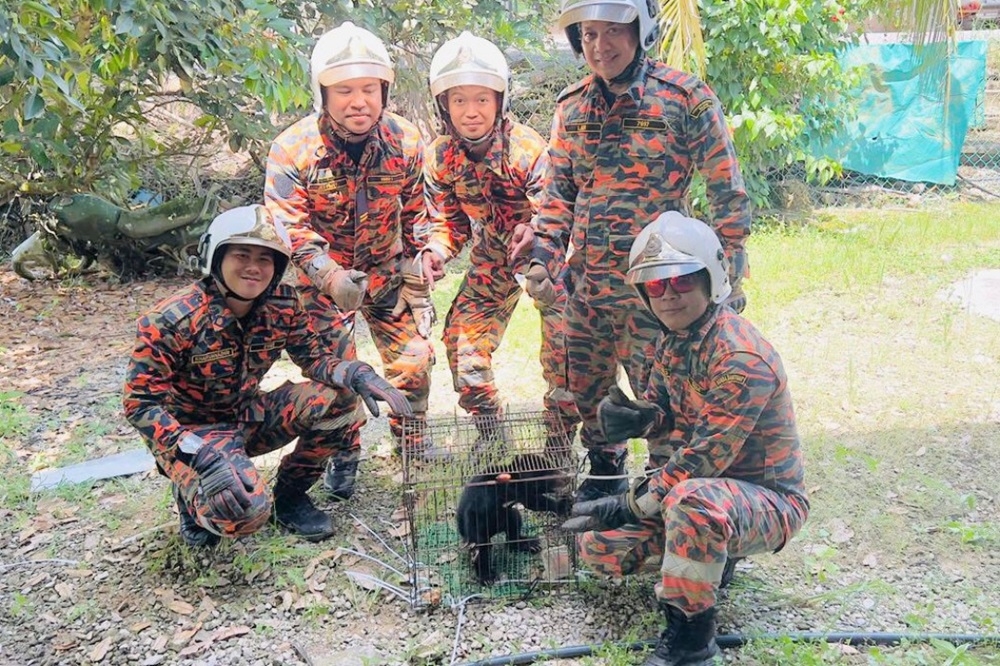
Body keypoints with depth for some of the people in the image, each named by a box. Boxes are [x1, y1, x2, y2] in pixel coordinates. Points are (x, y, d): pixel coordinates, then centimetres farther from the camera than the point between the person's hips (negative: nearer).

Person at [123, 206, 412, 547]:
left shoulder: (282, 305, -11)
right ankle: (193, 496, 4)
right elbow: (141, 403, -23)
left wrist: (358, 374, -25)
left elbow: (315, 358, -1)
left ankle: (290, 494, 5)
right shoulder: (171, 320, -24)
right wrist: (203, 456, -37)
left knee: (339, 398, -17)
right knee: (244, 510, -33)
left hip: (249, 417, 5)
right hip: (190, 432, -5)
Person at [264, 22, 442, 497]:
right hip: (322, 275, -2)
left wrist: (417, 286, -1)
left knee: (414, 358, -1)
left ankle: (411, 438, 26)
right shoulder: (292, 149, -21)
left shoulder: (405, 140, -12)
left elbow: (417, 214, 0)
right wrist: (331, 276, -39)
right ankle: (343, 455, 23)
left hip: (387, 269, 2)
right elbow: (288, 226, -24)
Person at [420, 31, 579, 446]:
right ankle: (491, 436, 19)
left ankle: (560, 440, 6)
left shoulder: (528, 148, -27)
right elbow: (448, 218, -2)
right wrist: (436, 250, -23)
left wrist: (533, 232, -47)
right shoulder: (440, 158, -12)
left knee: (563, 343, -14)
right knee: (462, 339, 0)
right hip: (491, 258, 4)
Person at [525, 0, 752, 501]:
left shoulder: (684, 98, -8)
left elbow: (727, 192, -5)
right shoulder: (572, 107, 6)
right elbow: (558, 193, 12)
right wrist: (543, 257, -2)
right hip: (585, 285, 5)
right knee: (586, 391, 17)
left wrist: (728, 277, -7)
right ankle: (604, 476, 40)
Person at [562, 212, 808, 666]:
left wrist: (631, 504, -21)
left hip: (768, 499, -8)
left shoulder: (741, 358, -27)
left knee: (693, 500, -41)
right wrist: (635, 418, -15)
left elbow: (703, 459, -28)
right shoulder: (670, 340, 0)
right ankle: (710, 554, 19)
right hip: (702, 483, 8)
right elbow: (663, 410, 10)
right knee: (598, 545, 0)